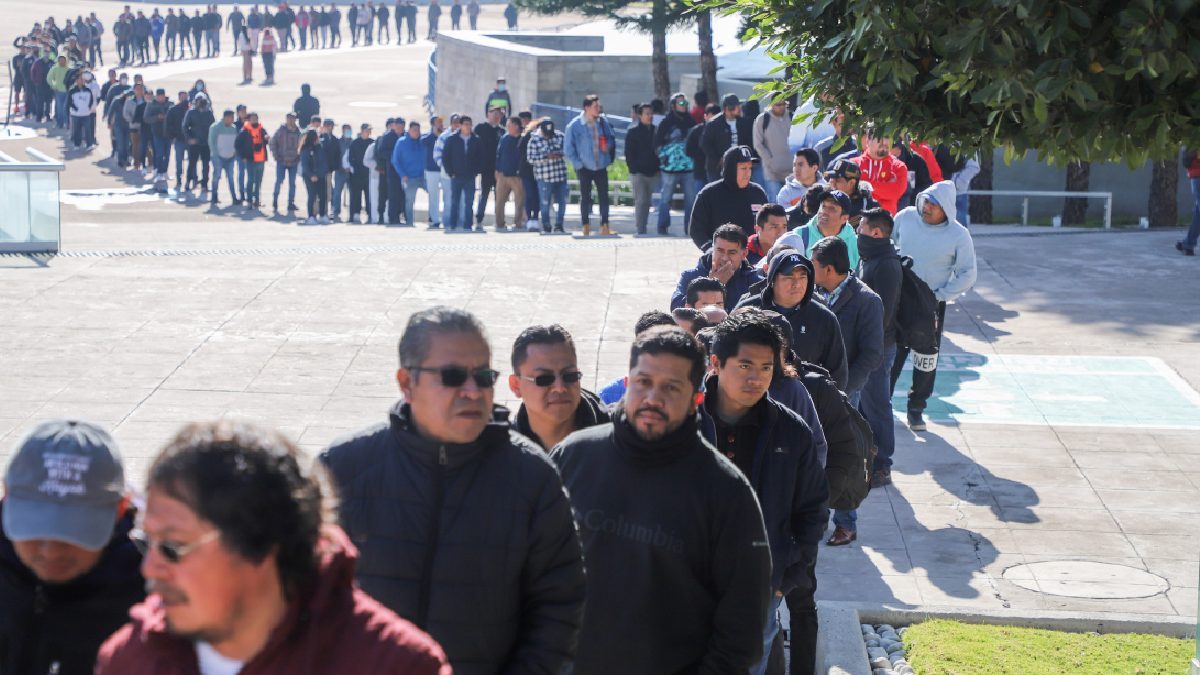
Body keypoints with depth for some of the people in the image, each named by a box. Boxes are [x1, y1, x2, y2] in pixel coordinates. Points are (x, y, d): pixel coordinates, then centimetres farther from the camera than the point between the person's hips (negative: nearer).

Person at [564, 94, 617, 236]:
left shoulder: (603, 122, 0)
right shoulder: (575, 125, -10)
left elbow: (612, 138, 15)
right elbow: (568, 148, -4)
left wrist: (608, 145, -7)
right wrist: (578, 164, -9)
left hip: (601, 167, 3)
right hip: (585, 168, -3)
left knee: (604, 197, 0)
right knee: (585, 197, 6)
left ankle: (604, 227, 6)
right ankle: (586, 228, 14)